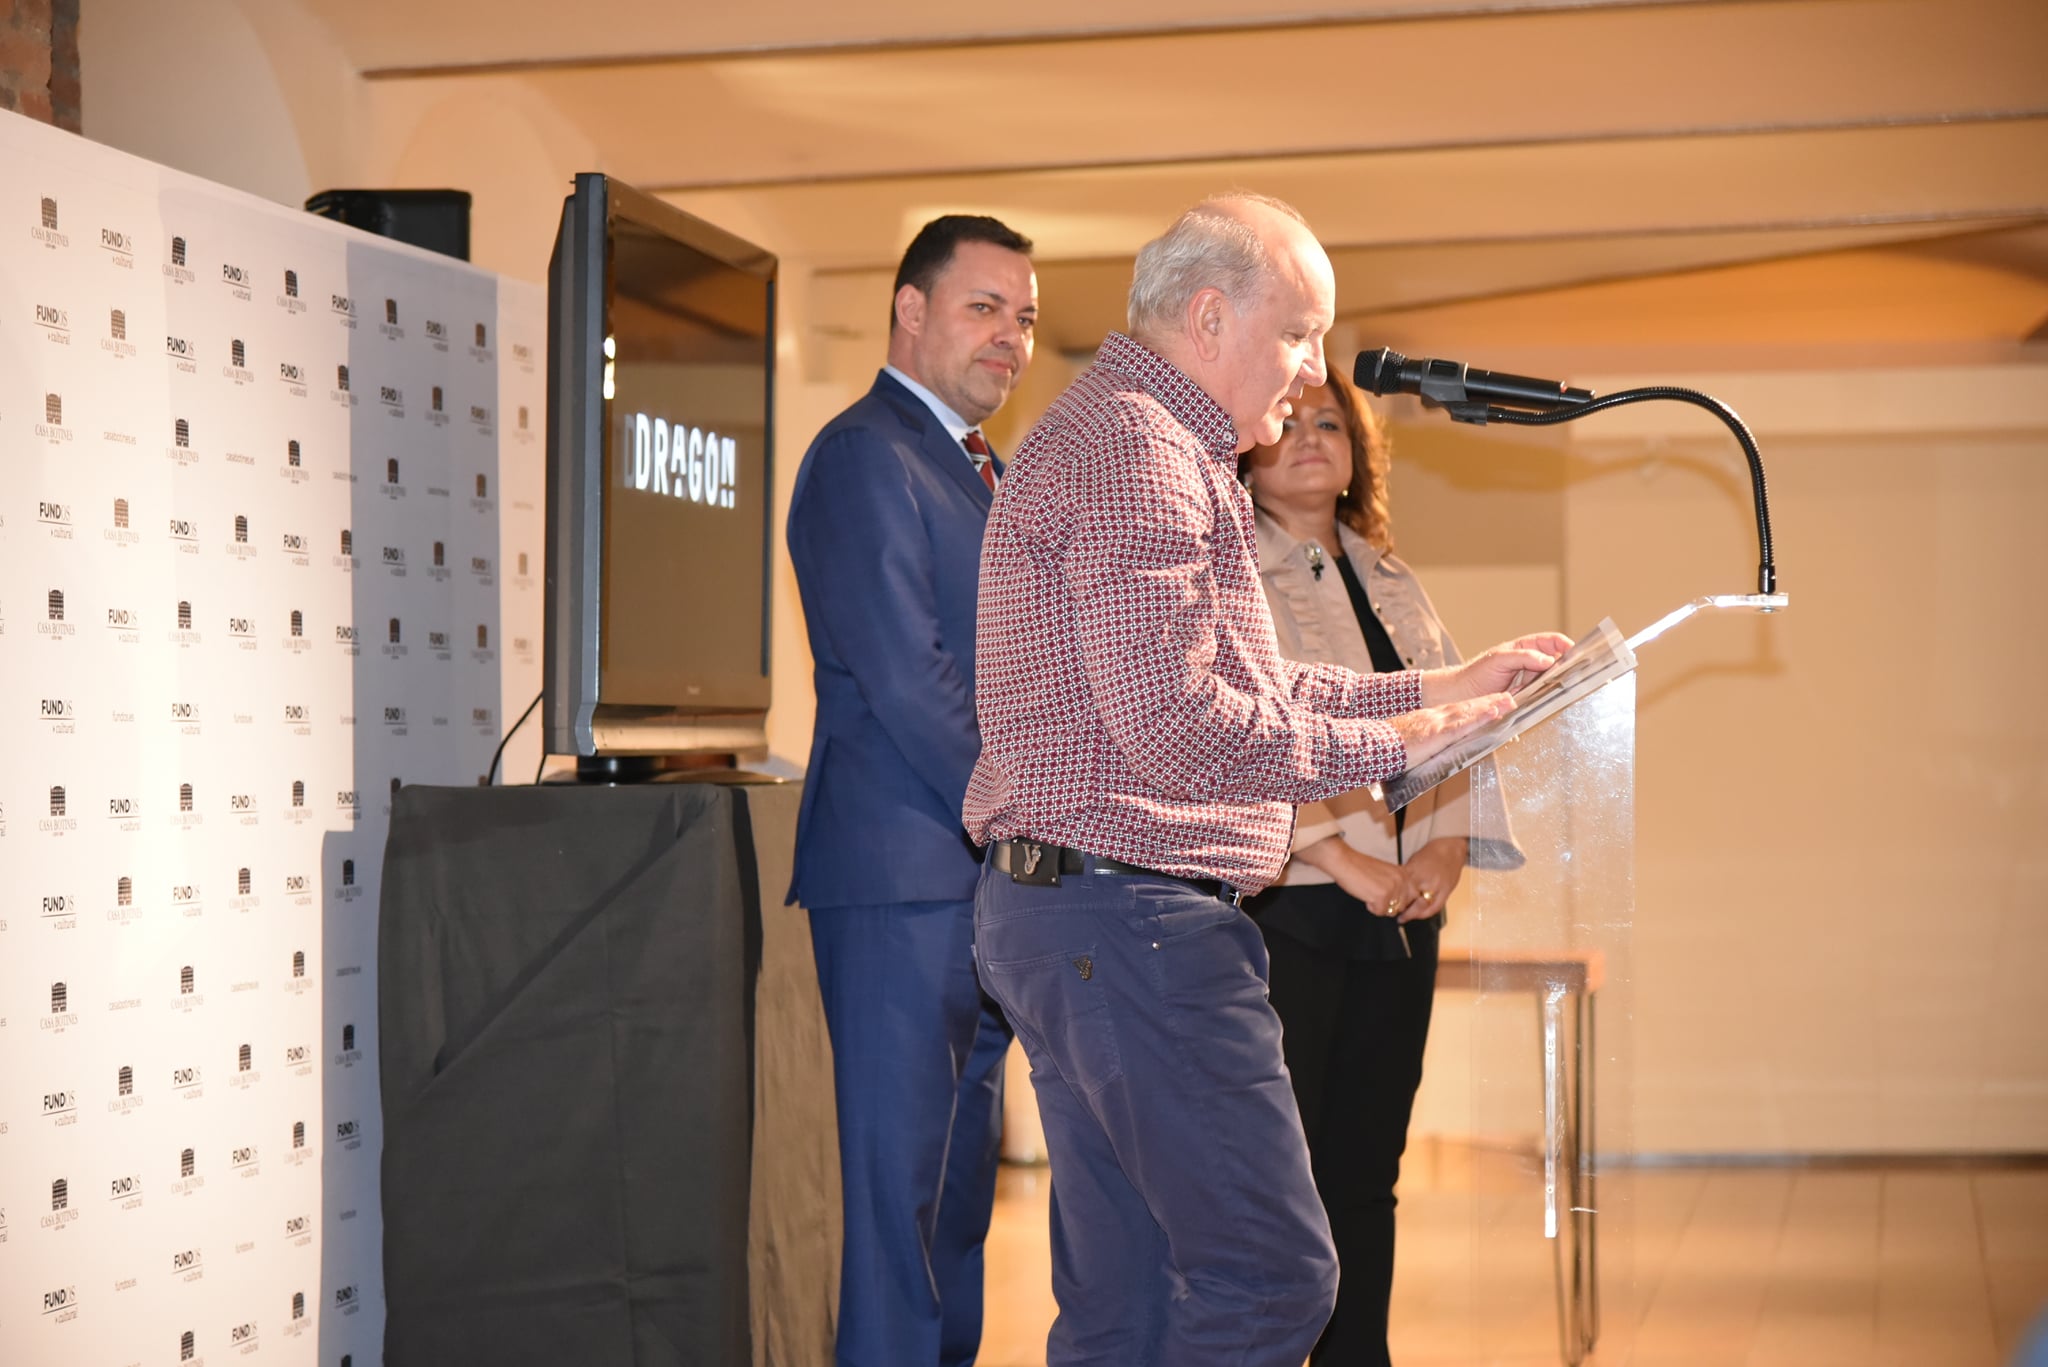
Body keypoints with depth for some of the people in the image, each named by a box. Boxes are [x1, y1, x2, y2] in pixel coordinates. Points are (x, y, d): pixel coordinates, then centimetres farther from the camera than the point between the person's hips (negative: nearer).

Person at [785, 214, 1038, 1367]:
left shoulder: (985, 474, 21)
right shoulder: (866, 457, -9)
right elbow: (907, 684, -17)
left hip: (986, 881, 9)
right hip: (905, 878, -9)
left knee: (960, 1179, 13)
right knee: (900, 1179, -5)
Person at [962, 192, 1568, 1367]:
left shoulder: (1170, 454, 24)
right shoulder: (1136, 451, -13)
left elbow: (1248, 684, 25)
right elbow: (1176, 725, -22)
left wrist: (1442, 689, 18)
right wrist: (1391, 744, -14)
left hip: (1069, 917, 11)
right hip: (1134, 912, -11)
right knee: (1273, 1272, -9)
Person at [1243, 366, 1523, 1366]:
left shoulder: (1394, 586, 19)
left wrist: (1448, 843, -1)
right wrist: (1340, 857, -17)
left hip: (1399, 918, 6)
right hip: (1281, 909, -6)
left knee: (1364, 1178, 9)